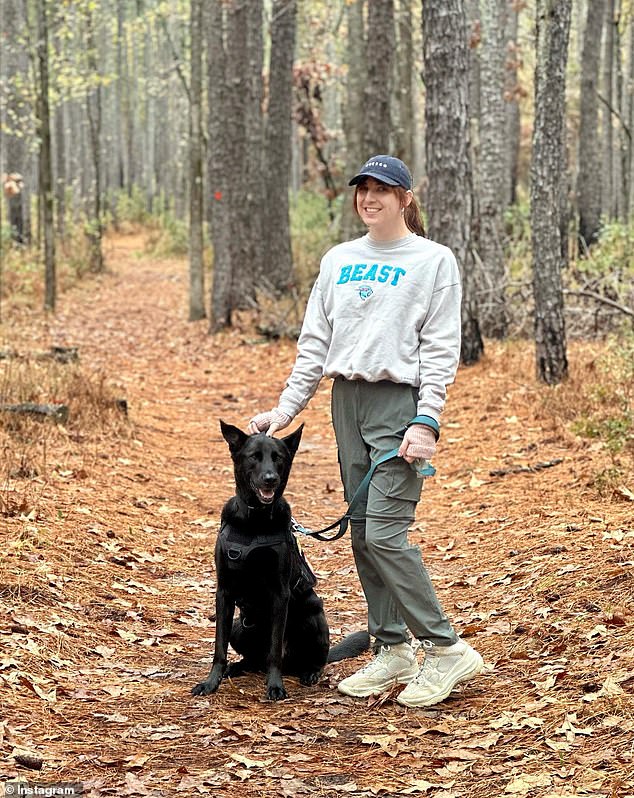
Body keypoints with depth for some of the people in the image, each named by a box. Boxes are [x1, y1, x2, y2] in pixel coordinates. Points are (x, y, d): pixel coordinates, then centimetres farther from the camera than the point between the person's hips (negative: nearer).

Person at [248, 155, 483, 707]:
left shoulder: (434, 260, -1)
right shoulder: (338, 260, 15)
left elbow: (441, 350, -6)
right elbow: (315, 343, 15)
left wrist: (426, 421, -15)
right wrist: (286, 408, 7)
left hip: (402, 402, -6)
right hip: (347, 401, 6)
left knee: (383, 532, -15)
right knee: (362, 534, 6)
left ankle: (446, 649, -6)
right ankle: (392, 649, 16)